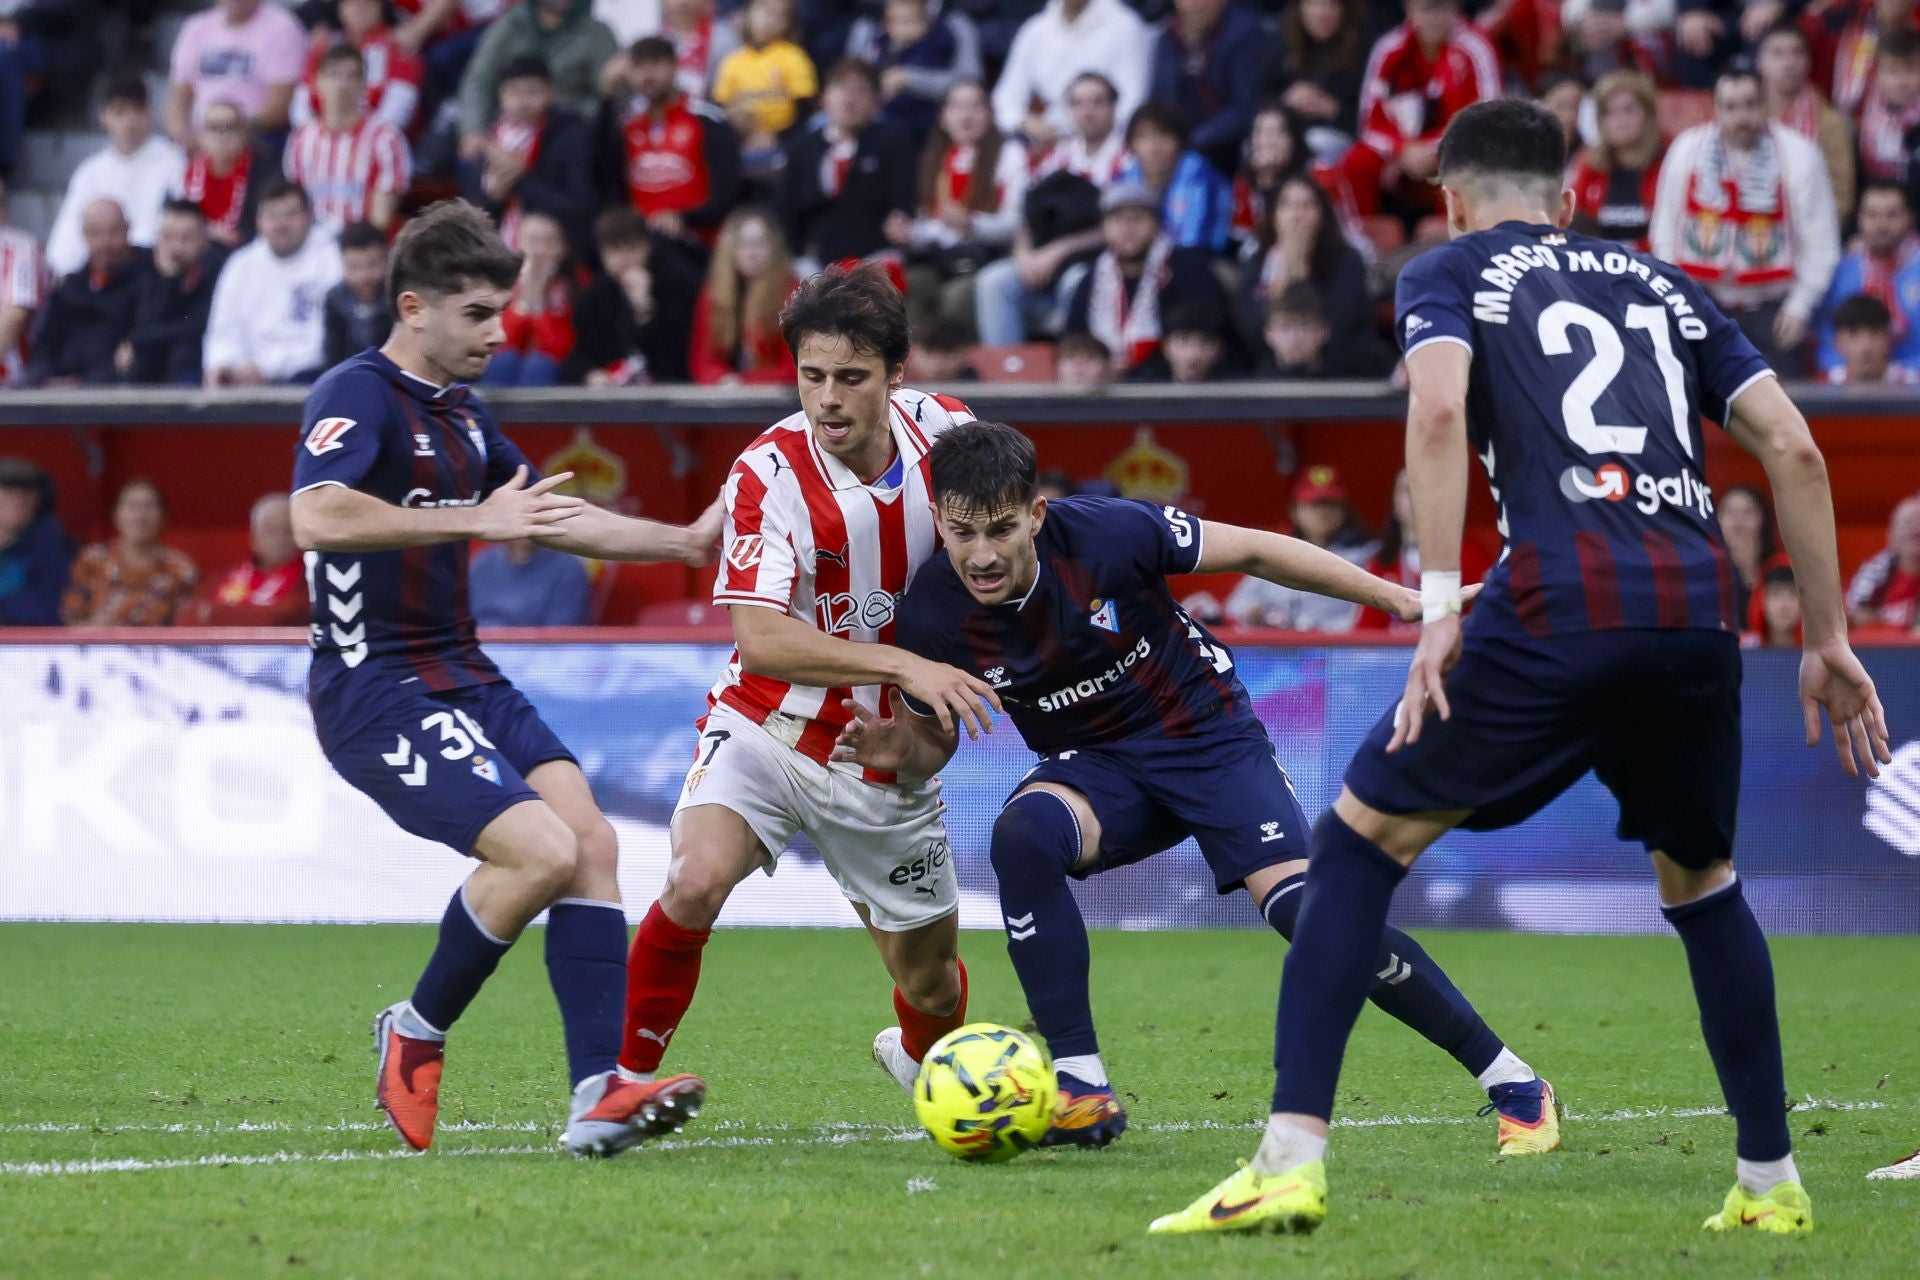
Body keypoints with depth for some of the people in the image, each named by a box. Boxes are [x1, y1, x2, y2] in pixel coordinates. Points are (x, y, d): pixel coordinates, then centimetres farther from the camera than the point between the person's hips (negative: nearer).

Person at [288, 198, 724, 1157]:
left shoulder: (462, 413, 16)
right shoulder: (359, 396, -13)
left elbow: (553, 519, 31)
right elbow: (315, 515, -32)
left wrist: (684, 541, 25)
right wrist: (473, 520, -32)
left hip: (463, 676, 9)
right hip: (375, 686, -9)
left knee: (590, 840, -8)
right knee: (541, 851, -21)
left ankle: (599, 1094, -11)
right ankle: (416, 1035, 1)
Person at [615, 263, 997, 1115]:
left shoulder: (946, 432, -9)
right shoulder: (769, 475, -21)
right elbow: (760, 639, -29)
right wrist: (906, 666, -36)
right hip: (771, 732, -3)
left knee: (932, 985, 14)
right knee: (696, 883, -32)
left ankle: (920, 1053, 51)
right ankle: (623, 1077, -14)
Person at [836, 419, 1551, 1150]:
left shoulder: (1103, 534, -25)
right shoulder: (932, 617, -17)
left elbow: (1251, 551, -11)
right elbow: (934, 744, 2)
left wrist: (1395, 597, -9)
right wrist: (895, 751, -23)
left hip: (1210, 737, -2)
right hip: (1095, 764, 2)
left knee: (1300, 905, -22)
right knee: (1022, 834, -32)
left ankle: (1510, 1082, -8)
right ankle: (1081, 1089, -23)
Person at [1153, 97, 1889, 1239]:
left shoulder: (1449, 272, 17)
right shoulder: (1664, 286, 28)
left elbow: (1439, 411, -5)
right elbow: (1794, 449, 18)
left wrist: (1439, 607, -9)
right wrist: (1829, 641, 21)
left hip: (1560, 607, -4)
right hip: (1699, 608, 4)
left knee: (1362, 839, 8)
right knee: (1699, 877, 28)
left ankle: (1292, 1164, -3)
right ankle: (1772, 1183, 27)